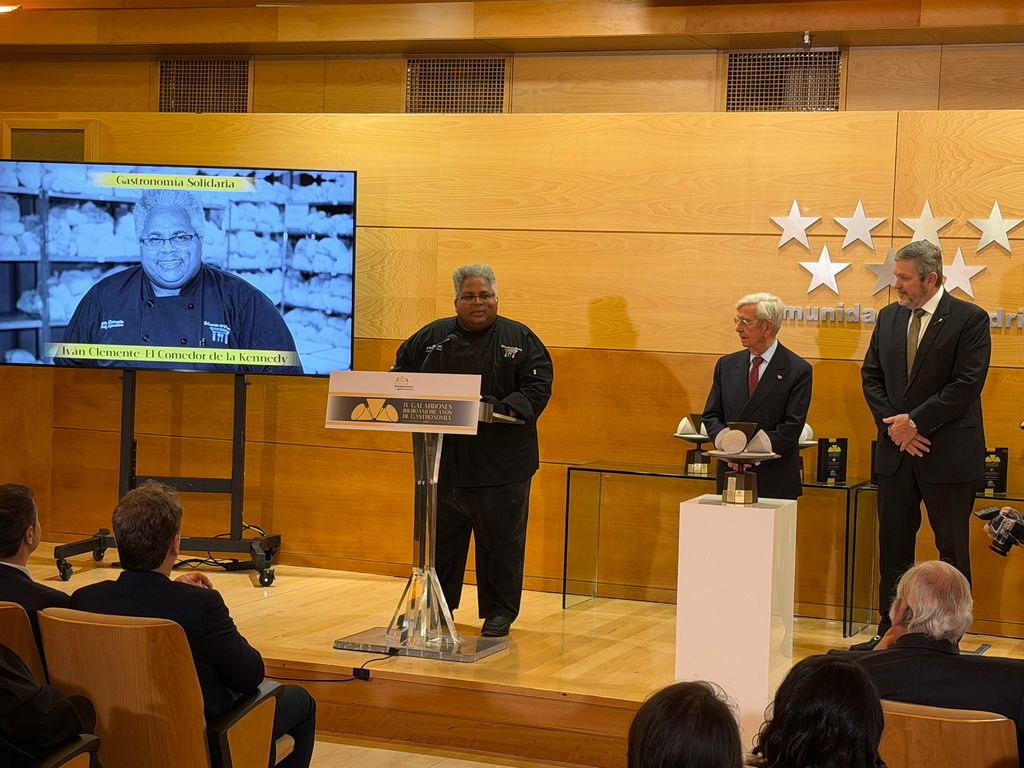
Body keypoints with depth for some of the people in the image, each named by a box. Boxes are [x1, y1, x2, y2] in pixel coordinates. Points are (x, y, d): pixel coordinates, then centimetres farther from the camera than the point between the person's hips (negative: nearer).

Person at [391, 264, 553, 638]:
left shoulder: (520, 340, 1)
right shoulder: (432, 337, 10)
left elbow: (538, 386, -6)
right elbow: (400, 373, 18)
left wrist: (506, 409, -22)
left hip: (501, 463, -3)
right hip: (444, 458, 3)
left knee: (500, 540, 3)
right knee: (441, 536, 12)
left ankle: (499, 612, 15)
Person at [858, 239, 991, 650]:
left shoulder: (969, 319, -8)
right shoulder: (889, 317, 10)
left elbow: (966, 386, -15)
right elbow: (872, 377, 10)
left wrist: (915, 422, -15)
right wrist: (894, 426, -5)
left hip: (949, 454, -5)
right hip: (896, 450, 6)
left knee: (952, 550, 3)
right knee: (893, 548, 11)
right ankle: (889, 633, 21)